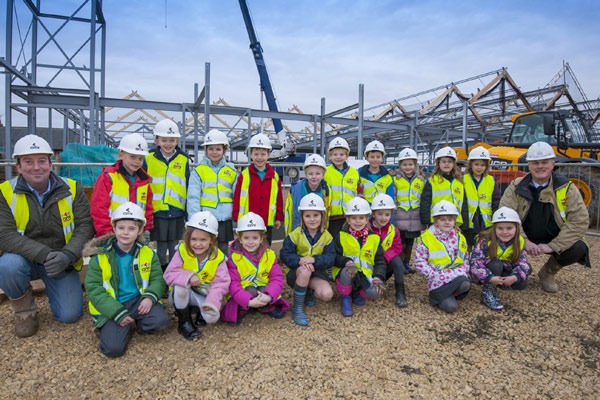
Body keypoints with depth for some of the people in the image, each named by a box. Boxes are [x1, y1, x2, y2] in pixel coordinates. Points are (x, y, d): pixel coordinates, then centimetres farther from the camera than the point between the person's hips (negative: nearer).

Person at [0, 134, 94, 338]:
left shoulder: (71, 189, -8)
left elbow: (85, 225, -11)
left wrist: (68, 255, -28)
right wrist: (44, 254, -31)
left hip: (62, 262, 1)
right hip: (24, 258, 0)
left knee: (70, 315, -7)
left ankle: (51, 285, 27)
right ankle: (23, 307, -1)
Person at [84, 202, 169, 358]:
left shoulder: (148, 253, 0)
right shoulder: (100, 256, -6)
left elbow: (157, 278, 5)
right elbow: (93, 288, -7)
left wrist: (150, 297, -18)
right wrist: (118, 313, -16)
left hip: (138, 300, 2)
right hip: (111, 307, -2)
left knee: (161, 320, -25)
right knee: (113, 348, -20)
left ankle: (137, 323, 7)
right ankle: (107, 328, 14)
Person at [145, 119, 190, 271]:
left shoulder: (184, 160, 2)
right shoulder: (149, 160, 0)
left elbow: (189, 189, 5)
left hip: (177, 214, 0)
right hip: (157, 213, 0)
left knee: (176, 253, 10)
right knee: (160, 252, 10)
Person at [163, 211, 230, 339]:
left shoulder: (218, 257, -13)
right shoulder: (182, 251, -14)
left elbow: (221, 283, -17)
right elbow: (169, 275, -17)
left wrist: (211, 303, -32)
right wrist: (188, 277, -36)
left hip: (205, 297, 0)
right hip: (182, 297, 0)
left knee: (212, 317, -27)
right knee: (180, 285, -33)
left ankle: (200, 313, 11)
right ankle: (184, 322, -10)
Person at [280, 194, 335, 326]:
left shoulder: (326, 236, -3)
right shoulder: (295, 235, -8)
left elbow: (330, 258, -11)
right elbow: (284, 255, -10)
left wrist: (314, 259, -30)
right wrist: (300, 260, -30)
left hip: (317, 271, 2)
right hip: (297, 272, -2)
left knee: (327, 294, -24)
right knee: (305, 271, -39)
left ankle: (309, 293, 13)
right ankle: (297, 308, -21)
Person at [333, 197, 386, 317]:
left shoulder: (374, 238, 6)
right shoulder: (341, 236, 0)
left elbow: (380, 261, 6)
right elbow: (334, 256, -5)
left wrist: (378, 277, -12)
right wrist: (346, 261, -26)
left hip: (365, 275, 2)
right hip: (345, 274, -2)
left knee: (376, 292, -26)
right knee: (347, 271, -37)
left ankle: (356, 294, 11)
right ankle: (345, 297, -6)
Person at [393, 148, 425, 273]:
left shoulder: (421, 180, 8)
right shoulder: (395, 179, -1)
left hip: (415, 218, 3)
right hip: (400, 217, -3)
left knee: (410, 242, 13)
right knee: (401, 242, -2)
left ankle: (407, 263, 28)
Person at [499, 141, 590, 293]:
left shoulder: (566, 188, -8)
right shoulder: (517, 187, -7)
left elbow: (580, 220, -15)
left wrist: (553, 246, -23)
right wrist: (524, 242, -27)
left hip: (553, 241, 1)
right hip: (524, 239, 0)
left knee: (578, 248, -27)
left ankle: (548, 272, 6)